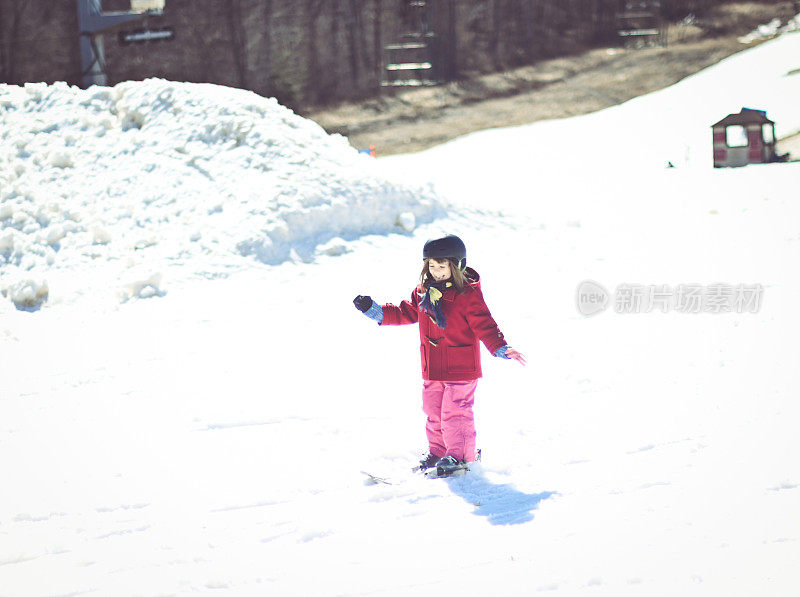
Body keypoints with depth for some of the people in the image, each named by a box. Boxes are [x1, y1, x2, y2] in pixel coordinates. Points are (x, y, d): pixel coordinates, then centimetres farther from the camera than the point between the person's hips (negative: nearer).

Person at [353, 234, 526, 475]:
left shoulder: (468, 295, -12)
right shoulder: (424, 292, 7)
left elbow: (484, 325, -13)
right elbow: (406, 313, 19)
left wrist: (500, 348, -25)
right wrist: (375, 311, 14)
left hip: (461, 369, -6)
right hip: (432, 370, 6)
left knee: (455, 413, -5)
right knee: (434, 412, 14)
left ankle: (460, 455, 6)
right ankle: (437, 451, 27)